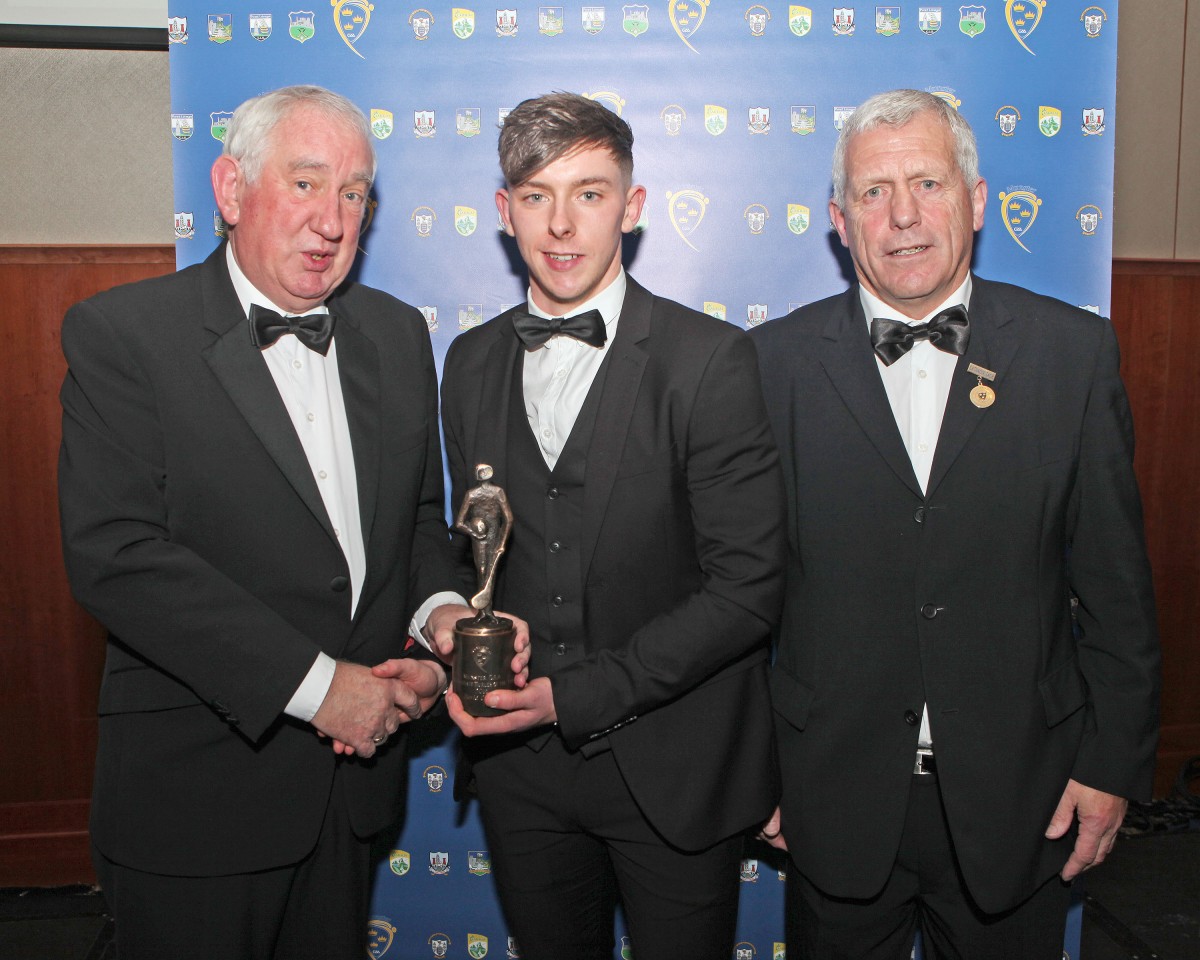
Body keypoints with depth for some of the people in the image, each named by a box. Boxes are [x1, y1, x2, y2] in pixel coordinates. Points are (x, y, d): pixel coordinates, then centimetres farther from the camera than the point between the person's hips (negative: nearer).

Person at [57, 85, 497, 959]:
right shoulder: (121, 334, -11)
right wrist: (314, 683, -21)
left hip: (353, 764, 5)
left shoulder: (398, 334, 6)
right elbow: (115, 552, -20)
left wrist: (438, 611, -9)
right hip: (198, 791, -4)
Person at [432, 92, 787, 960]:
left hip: (673, 767, -4)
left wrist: (581, 692, -18)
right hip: (519, 765, 4)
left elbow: (749, 585, -15)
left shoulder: (710, 359, -13)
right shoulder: (471, 364, 4)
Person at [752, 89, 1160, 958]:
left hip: (1014, 795, 1)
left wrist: (1114, 761, 0)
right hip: (836, 790, 0)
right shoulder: (779, 360, -6)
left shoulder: (1075, 350, -3)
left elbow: (1115, 583, 0)